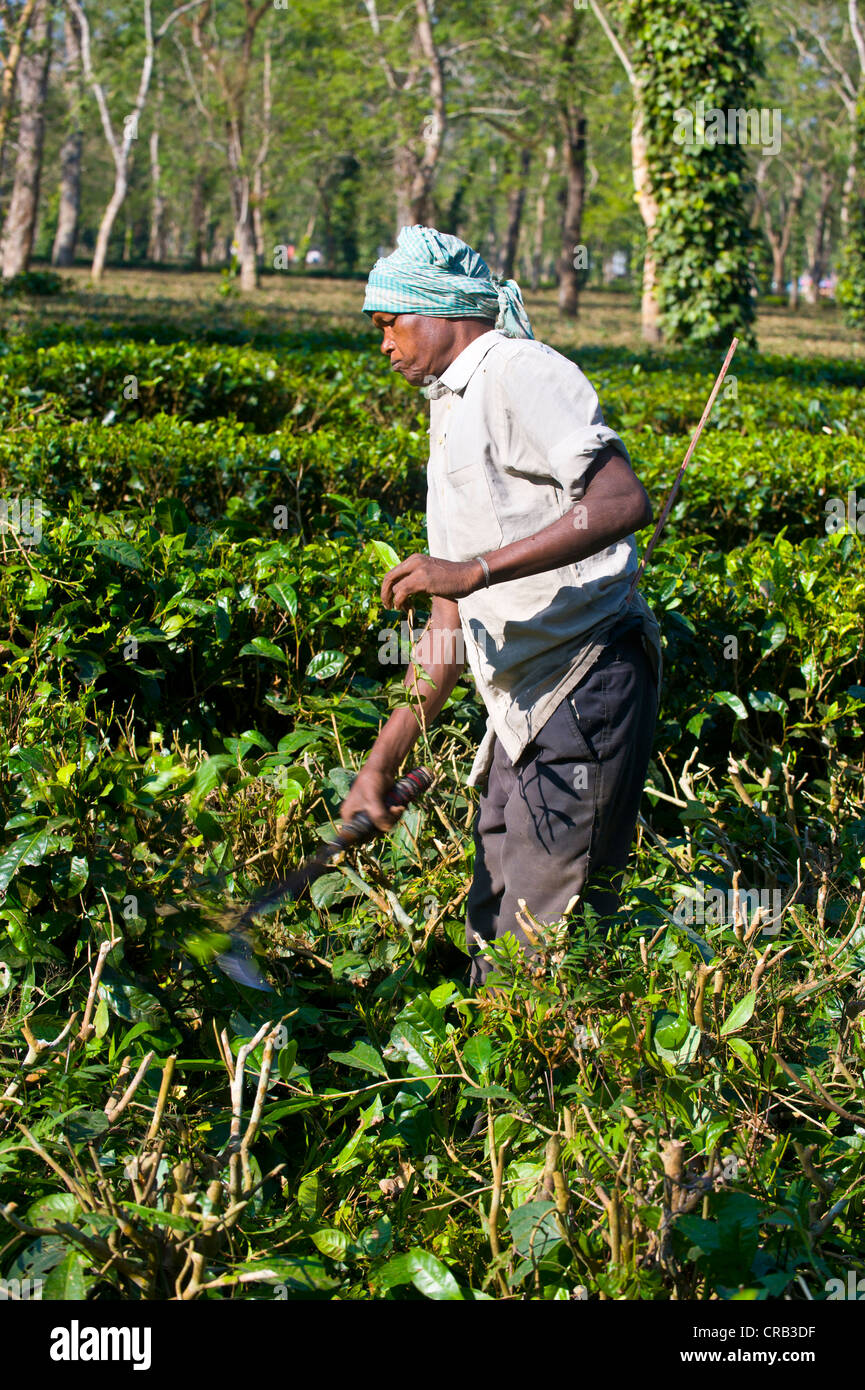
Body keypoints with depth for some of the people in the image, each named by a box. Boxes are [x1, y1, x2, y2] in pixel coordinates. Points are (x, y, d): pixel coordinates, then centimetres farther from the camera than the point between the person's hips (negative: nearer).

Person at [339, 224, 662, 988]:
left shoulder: (519, 373, -6)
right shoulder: (453, 415, 24)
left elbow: (624, 501, -22)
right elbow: (451, 620, 23)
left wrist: (475, 568, -24)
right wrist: (383, 760, 18)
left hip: (587, 687, -10)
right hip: (526, 706, 10)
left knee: (544, 947, -11)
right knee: (493, 935, 12)